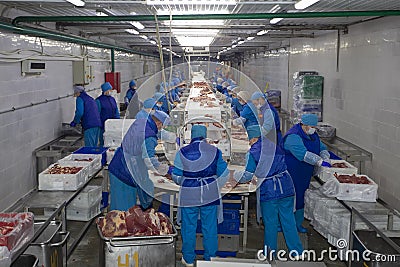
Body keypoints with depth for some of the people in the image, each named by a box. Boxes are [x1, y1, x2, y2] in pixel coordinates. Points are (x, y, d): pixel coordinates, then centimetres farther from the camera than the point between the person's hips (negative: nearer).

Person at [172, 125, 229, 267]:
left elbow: (176, 176, -1)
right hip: (210, 195, 1)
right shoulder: (215, 151, -3)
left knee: (188, 227, 12)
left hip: (188, 195, -1)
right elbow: (224, 174, 2)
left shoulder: (182, 152, -7)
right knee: (210, 227, 12)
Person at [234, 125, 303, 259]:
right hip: (286, 187, 5)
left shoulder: (252, 153, -8)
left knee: (270, 223, 9)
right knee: (289, 221, 12)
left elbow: (247, 175, -5)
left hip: (268, 191, -5)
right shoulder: (275, 146, 8)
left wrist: (237, 175, 17)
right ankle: (297, 252, 18)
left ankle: (270, 253, 23)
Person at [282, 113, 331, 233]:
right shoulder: (293, 136, -22)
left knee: (301, 197, 14)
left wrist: (325, 159, -8)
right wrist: (320, 162, -32)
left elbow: (322, 148, 14)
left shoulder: (313, 135, 9)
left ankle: (298, 223, 28)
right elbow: (304, 154, -32)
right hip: (291, 173, -9)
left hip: (305, 174, 9)